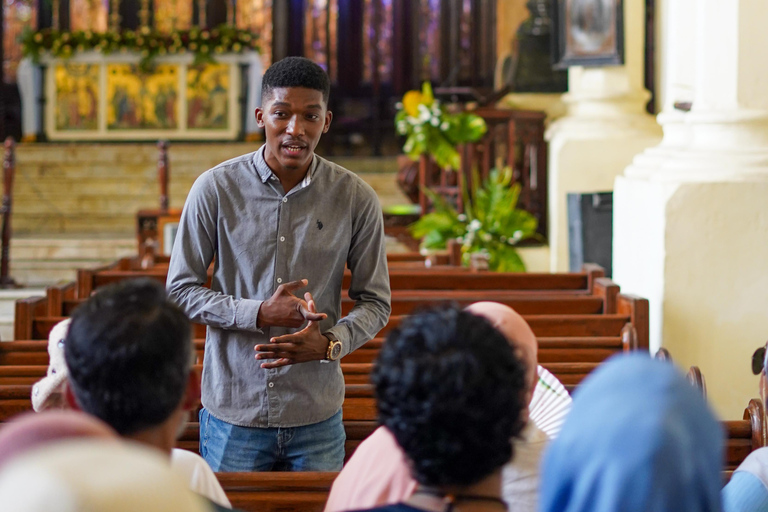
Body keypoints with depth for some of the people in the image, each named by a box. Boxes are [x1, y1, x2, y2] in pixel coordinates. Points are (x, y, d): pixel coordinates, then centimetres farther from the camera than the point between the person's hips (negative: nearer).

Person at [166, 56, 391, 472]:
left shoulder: (357, 200, -3)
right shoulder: (215, 188, -5)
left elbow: (375, 302, 3)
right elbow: (180, 289, -2)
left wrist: (329, 343, -17)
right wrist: (259, 314, -17)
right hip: (233, 413, -1)